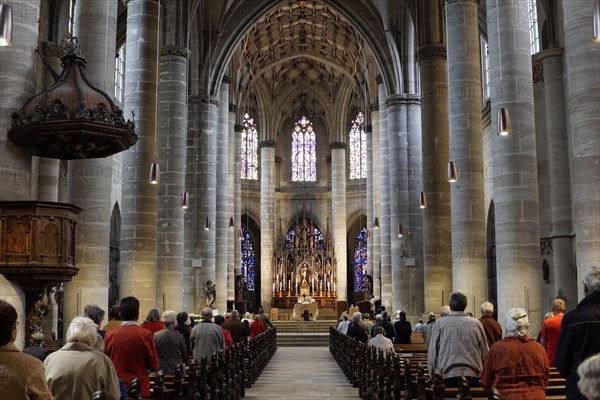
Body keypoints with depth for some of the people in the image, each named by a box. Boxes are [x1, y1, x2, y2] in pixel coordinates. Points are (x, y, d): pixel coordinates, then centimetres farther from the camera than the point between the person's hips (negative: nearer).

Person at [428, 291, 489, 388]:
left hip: (448, 374, -1)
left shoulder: (440, 323, 0)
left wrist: (432, 374, 13)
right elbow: (485, 352, 8)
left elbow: (432, 351, 4)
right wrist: (482, 371, 21)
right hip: (472, 374, 1)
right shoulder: (476, 323, 3)